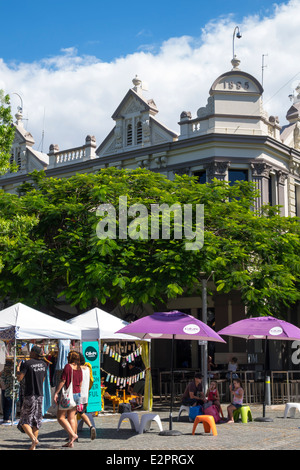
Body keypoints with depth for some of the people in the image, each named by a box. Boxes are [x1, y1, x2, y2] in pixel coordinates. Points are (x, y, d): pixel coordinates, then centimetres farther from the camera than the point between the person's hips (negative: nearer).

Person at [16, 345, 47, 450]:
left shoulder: (27, 363, -10)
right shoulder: (43, 364, 9)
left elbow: (19, 378, -12)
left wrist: (18, 368, 4)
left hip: (29, 395, -5)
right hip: (40, 395, 5)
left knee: (24, 421, 2)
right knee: (36, 421, 10)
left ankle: (33, 439, -19)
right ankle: (33, 446, 11)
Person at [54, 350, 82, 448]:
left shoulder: (68, 366, -11)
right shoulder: (79, 368, 9)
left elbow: (63, 381, -14)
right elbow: (80, 384, 13)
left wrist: (56, 393, -11)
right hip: (76, 394, 7)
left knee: (61, 418, 2)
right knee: (71, 418, 9)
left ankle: (73, 435, -11)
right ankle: (71, 442, 7)